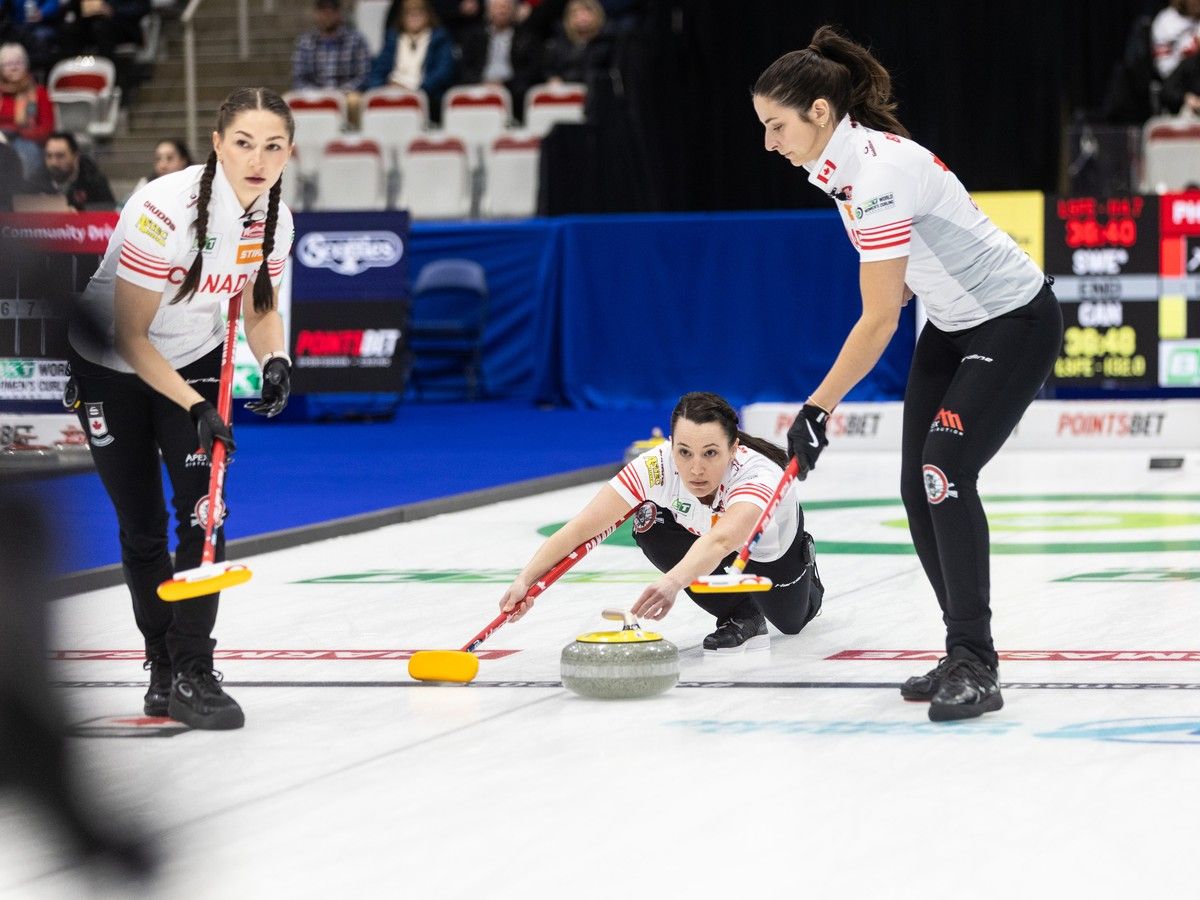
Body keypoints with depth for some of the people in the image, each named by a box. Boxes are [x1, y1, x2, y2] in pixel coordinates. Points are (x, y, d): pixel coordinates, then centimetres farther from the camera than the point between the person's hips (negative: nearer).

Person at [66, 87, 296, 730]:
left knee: (203, 510, -10)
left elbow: (259, 307, 4)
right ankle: (161, 665, 21)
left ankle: (191, 675, -6)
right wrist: (194, 408, -27)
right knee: (141, 527, 3)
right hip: (111, 367, -4)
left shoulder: (274, 218, -13)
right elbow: (130, 337, -25)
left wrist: (275, 360, -16)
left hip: (196, 362, 4)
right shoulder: (166, 210, -32)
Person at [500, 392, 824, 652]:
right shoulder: (658, 466, -39)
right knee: (649, 523, -28)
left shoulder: (759, 475, -48)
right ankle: (740, 616, -6)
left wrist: (673, 582, -86)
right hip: (700, 535, 2)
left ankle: (807, 568, 46)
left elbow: (719, 541, -67)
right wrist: (527, 579, -57)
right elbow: (582, 527, -43)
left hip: (776, 549, -2)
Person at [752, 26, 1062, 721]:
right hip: (954, 323, 10)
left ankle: (975, 669, -18)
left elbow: (880, 320, -26)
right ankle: (967, 656, 12)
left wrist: (820, 407, -21)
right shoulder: (838, 162, -1)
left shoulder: (879, 172, -29)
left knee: (946, 473, -21)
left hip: (1016, 323, -10)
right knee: (920, 489, 3)